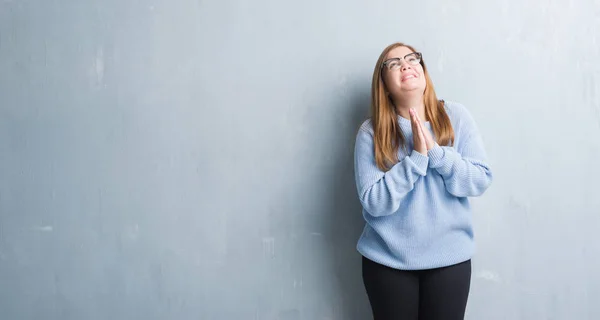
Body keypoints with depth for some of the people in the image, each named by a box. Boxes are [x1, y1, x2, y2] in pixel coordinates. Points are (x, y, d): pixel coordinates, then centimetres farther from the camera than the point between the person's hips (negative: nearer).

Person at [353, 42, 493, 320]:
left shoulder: (456, 117, -4)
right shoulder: (371, 132, -8)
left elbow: (481, 180, -7)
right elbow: (373, 202, -15)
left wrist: (436, 152, -20)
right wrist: (417, 157, -21)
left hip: (449, 257, 1)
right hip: (387, 260, -1)